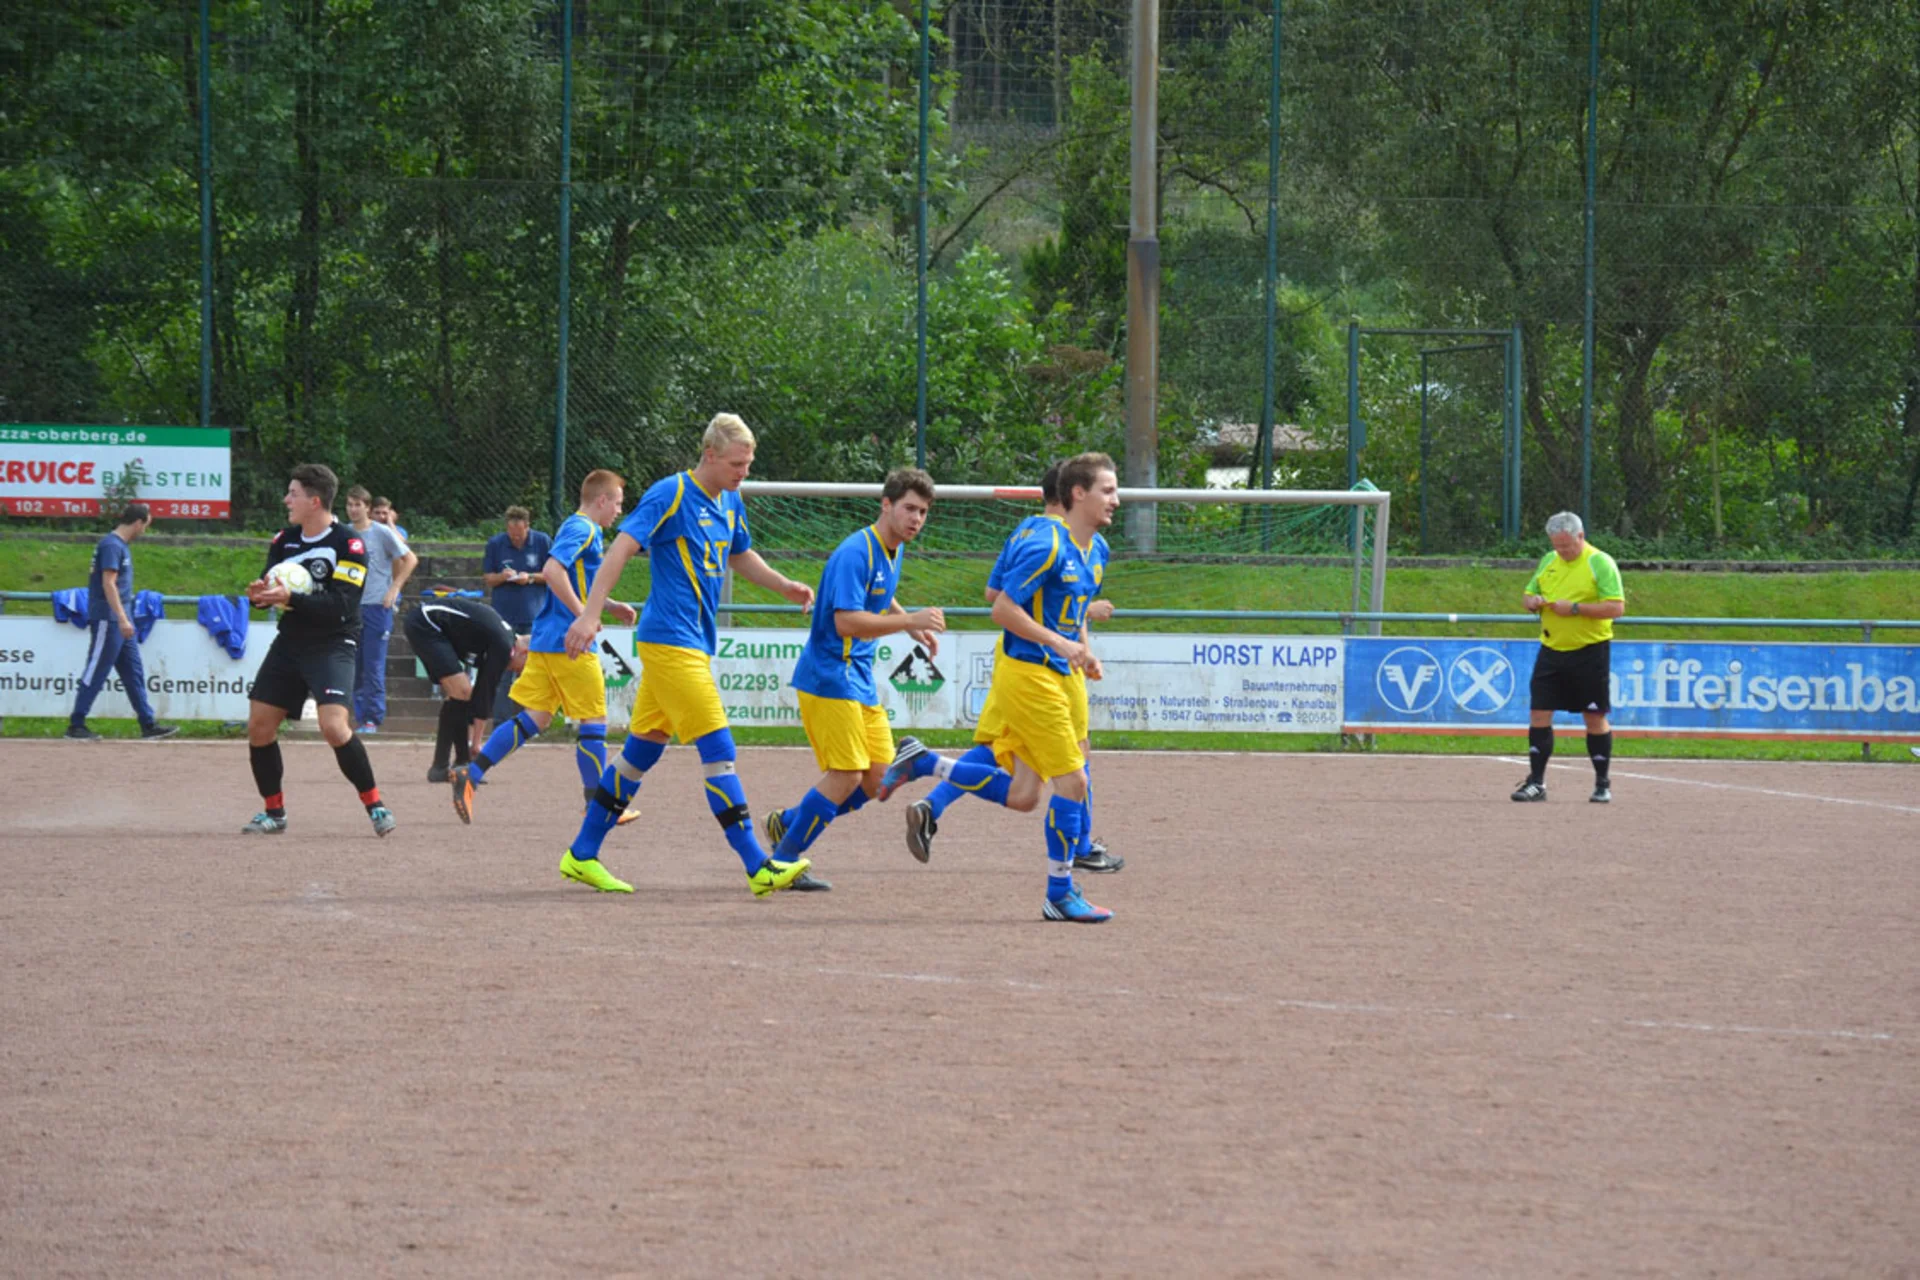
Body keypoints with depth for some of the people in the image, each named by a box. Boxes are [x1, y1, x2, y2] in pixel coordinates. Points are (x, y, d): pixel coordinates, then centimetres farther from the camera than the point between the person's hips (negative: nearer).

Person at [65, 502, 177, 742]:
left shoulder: (122, 545, 15)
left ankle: (148, 724, 13)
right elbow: (108, 583, -21)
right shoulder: (112, 545, -15)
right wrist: (122, 619, -26)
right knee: (95, 673, -5)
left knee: (134, 673, 10)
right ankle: (76, 725, -1)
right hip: (107, 620, -10)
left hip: (120, 623, 10)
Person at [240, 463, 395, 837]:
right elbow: (270, 588, 11)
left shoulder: (349, 544, -13)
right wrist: (259, 594, -14)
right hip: (290, 640, 7)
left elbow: (341, 605, -20)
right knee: (259, 725, 2)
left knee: (334, 726, -23)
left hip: (333, 644, -7)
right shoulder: (284, 540, 8)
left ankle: (375, 805, -9)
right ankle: (274, 812, 17)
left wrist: (290, 598, -29)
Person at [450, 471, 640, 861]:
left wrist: (610, 606, 23)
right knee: (593, 722, 0)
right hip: (568, 642, -9)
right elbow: (553, 571, -26)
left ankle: (470, 775, -5)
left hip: (546, 639, 9)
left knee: (534, 716, 5)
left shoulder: (579, 528, 19)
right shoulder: (583, 530, -11)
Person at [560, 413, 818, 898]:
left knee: (644, 748, 12)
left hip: (694, 644, 9)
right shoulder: (670, 495, -13)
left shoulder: (730, 503, 13)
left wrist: (784, 585, 15)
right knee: (718, 749, -11)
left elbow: (740, 556, 31)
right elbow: (622, 547, -18)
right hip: (669, 640, -9)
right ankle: (758, 867, -12)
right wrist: (590, 614, -27)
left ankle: (582, 853, 19)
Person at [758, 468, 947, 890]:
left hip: (861, 681, 9)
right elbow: (846, 621, -28)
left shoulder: (893, 551, 12)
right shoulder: (855, 553, -19)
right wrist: (910, 621, -30)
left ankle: (788, 823, 22)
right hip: (830, 677, -9)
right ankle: (784, 861, 0)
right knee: (846, 776, -11)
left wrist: (913, 626, 18)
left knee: (877, 780, 7)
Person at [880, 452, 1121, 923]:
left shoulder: (1090, 552, 14)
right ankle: (1060, 895, 2)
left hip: (1055, 678, 9)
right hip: (1029, 676, -9)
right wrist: (1061, 644, -21)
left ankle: (923, 763, 21)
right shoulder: (1048, 545, -16)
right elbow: (1003, 609, -17)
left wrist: (1084, 653, 10)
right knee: (1071, 782, -7)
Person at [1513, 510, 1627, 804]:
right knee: (1539, 713, -2)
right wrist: (1533, 602, -4)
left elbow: (1616, 607, -15)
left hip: (1590, 651, -5)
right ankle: (1536, 782, 3)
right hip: (1551, 648, 5)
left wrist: (1575, 608, -21)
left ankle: (1602, 784, 13)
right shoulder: (1548, 562, 11)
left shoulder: (1600, 563, -8)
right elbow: (1529, 596, 21)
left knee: (1595, 719, 2)